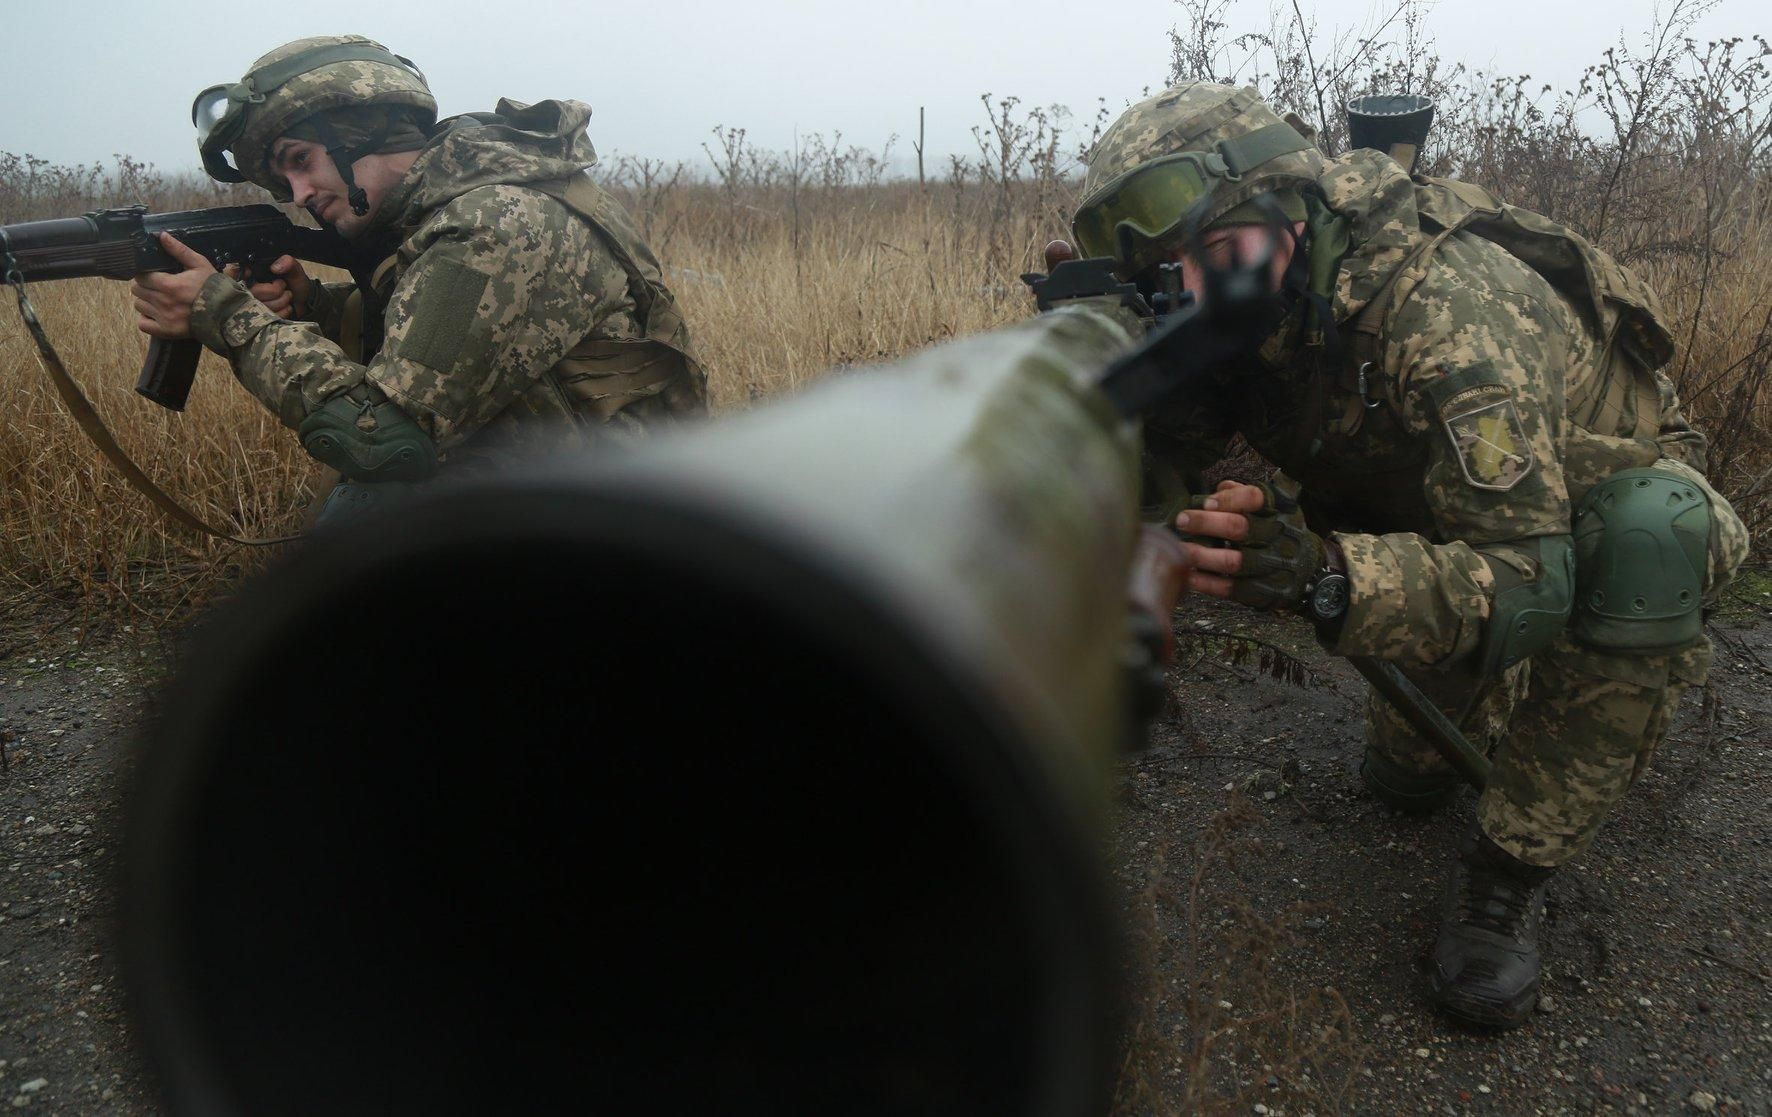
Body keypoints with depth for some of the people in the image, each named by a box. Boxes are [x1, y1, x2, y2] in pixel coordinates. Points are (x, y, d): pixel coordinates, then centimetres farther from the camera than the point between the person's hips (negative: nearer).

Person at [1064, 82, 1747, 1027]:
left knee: (1639, 544, -38)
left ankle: (1510, 872, -20)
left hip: (1603, 498, -5)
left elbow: (1531, 583, -45)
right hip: (1436, 503, 5)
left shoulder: (1446, 304, -41)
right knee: (1398, 782, -4)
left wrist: (1323, 578, -60)